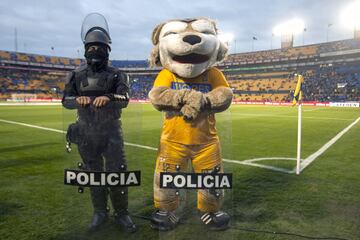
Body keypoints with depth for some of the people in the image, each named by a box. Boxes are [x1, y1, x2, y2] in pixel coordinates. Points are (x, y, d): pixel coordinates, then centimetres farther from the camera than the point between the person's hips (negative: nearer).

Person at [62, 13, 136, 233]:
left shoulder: (116, 75, -1)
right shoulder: (77, 75, 6)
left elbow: (124, 99, -14)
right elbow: (66, 100, 2)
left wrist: (109, 98, -35)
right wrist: (77, 100, -21)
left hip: (111, 132, -2)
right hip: (86, 133, 3)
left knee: (118, 172, -1)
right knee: (94, 174, 13)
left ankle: (121, 213, 18)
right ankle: (100, 212, 30)